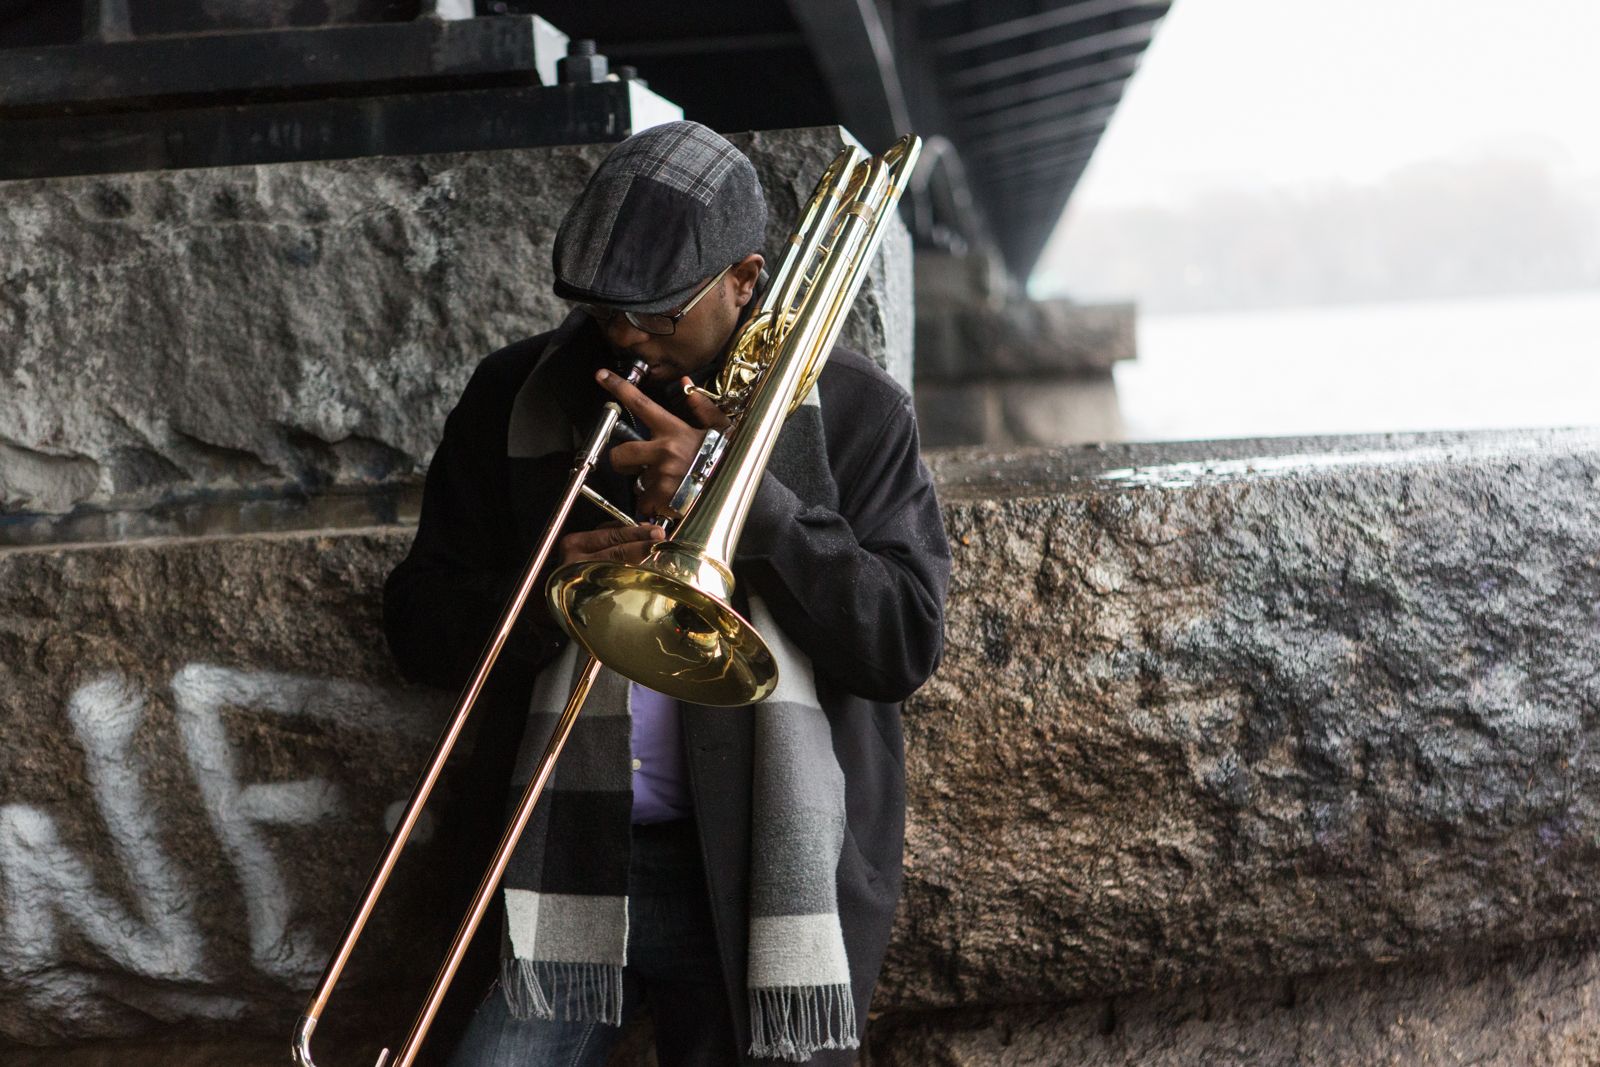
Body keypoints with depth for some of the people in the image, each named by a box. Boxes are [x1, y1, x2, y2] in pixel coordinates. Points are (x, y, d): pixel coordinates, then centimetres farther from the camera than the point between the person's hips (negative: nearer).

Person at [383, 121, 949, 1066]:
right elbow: (421, 628, 8)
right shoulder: (520, 396, 7)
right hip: (565, 864, 1)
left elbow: (906, 646, -8)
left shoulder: (850, 412, 1)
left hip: (757, 876, -1)